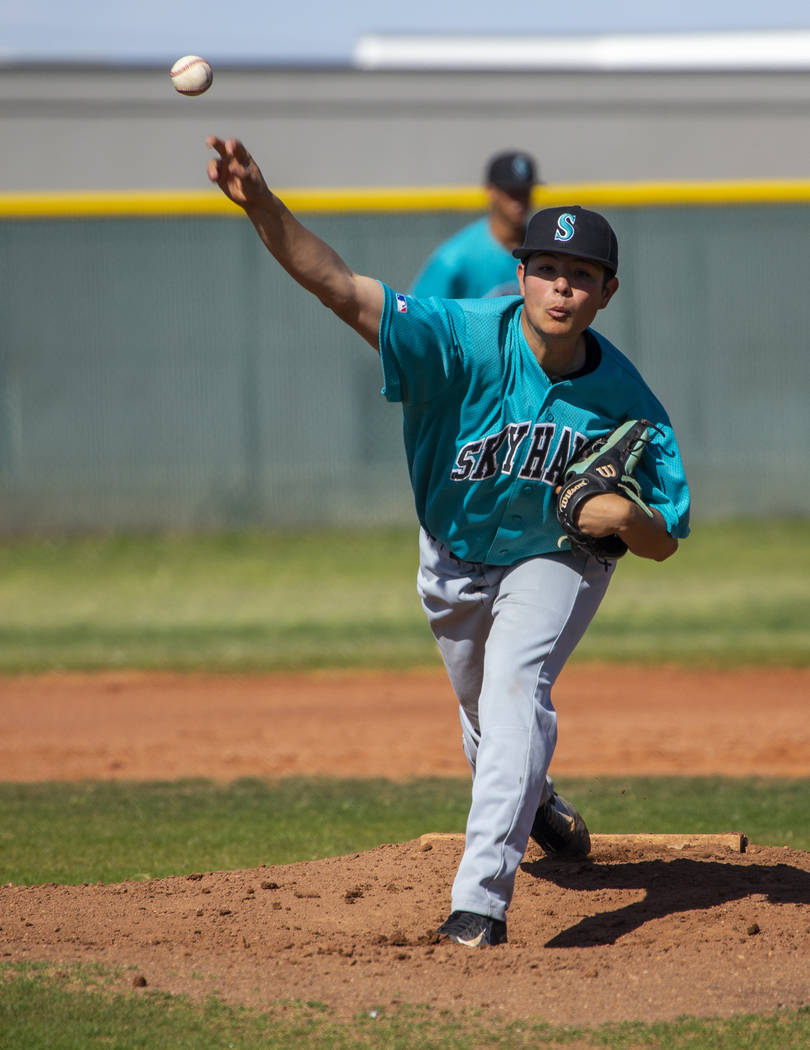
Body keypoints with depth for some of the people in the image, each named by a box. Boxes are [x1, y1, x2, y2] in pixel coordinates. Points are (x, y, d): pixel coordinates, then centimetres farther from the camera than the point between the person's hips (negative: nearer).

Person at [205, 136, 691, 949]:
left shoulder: (625, 399, -25)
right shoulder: (467, 339, -31)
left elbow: (665, 542, -13)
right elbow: (339, 286, -44)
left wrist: (626, 517, -37)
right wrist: (261, 205, -60)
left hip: (556, 560, -2)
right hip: (455, 560, 2)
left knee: (515, 689, -26)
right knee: (485, 715, 20)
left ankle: (482, 899, -31)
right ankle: (538, 803, 56)